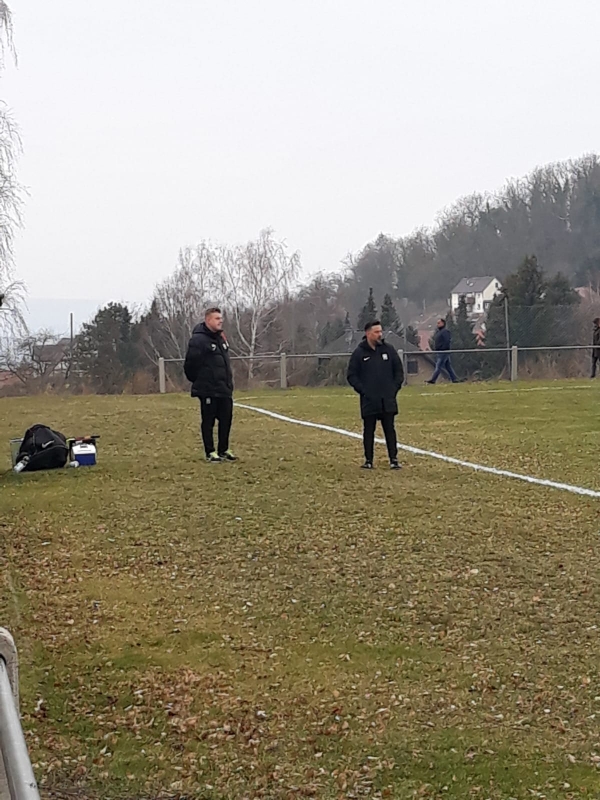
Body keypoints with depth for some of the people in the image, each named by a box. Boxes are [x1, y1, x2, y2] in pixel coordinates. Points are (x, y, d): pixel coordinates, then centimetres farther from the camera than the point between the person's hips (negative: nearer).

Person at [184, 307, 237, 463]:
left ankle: (223, 450, 21)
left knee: (226, 419, 10)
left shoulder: (221, 338, 13)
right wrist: (198, 381, -2)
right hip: (208, 390, -8)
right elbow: (190, 365, -14)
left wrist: (228, 382, 16)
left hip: (224, 390, 8)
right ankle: (210, 452, 9)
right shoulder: (198, 340, -15)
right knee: (208, 421, 1)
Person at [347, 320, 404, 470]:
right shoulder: (359, 353, -2)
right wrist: (362, 390, -8)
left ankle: (393, 459, 5)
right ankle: (368, 460, 11)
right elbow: (351, 375, 2)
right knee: (369, 430, 5)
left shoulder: (388, 350, 5)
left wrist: (395, 387, 2)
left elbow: (399, 370, 12)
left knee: (389, 429, 2)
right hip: (369, 401, -1)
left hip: (388, 400, 2)